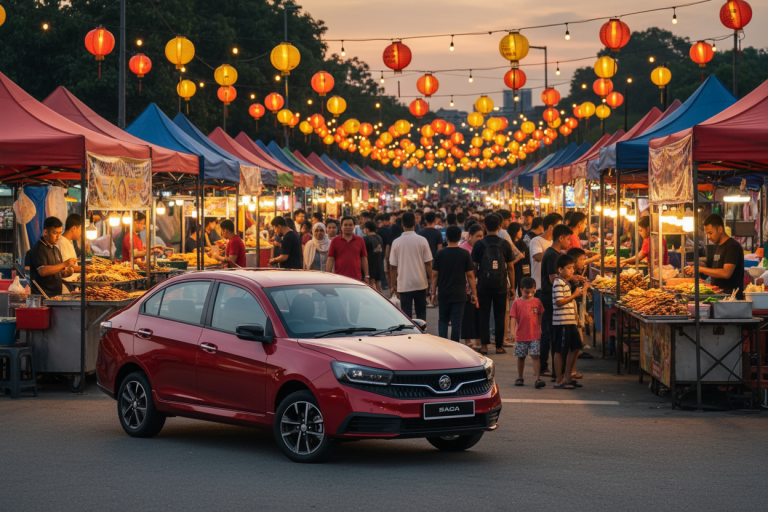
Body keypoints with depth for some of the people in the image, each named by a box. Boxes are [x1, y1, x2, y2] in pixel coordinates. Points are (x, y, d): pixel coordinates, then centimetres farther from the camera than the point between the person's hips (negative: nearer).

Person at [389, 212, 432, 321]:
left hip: (403, 285, -1)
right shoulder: (422, 240, -5)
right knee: (421, 312, 14)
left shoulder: (396, 242, -5)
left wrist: (392, 285, 7)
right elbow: (428, 263, -4)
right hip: (420, 283, 1)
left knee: (406, 314, 3)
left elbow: (393, 267, -2)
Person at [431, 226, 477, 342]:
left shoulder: (440, 254, -3)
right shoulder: (465, 254, -5)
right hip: (459, 294, -1)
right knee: (456, 323, 4)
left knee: (443, 320, 13)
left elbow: (434, 274, 0)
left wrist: (433, 292, 8)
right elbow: (470, 275, -3)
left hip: (443, 293, 1)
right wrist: (474, 294, 3)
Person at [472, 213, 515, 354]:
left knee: (484, 316, 6)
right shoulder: (505, 244, -1)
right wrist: (512, 285, 9)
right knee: (500, 316, 7)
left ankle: (484, 345, 2)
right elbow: (510, 267, 2)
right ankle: (499, 346, 8)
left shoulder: (479, 245, -4)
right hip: (501, 285, 1)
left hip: (484, 285, -1)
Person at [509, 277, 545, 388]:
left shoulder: (537, 302, 3)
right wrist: (512, 331, -15)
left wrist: (540, 328, 16)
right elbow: (513, 318, -6)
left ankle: (537, 379, -12)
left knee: (535, 356, -8)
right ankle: (520, 378, 27)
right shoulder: (517, 303, -2)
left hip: (535, 335, 0)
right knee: (521, 357, 12)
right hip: (521, 335, 0)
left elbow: (540, 316, 15)